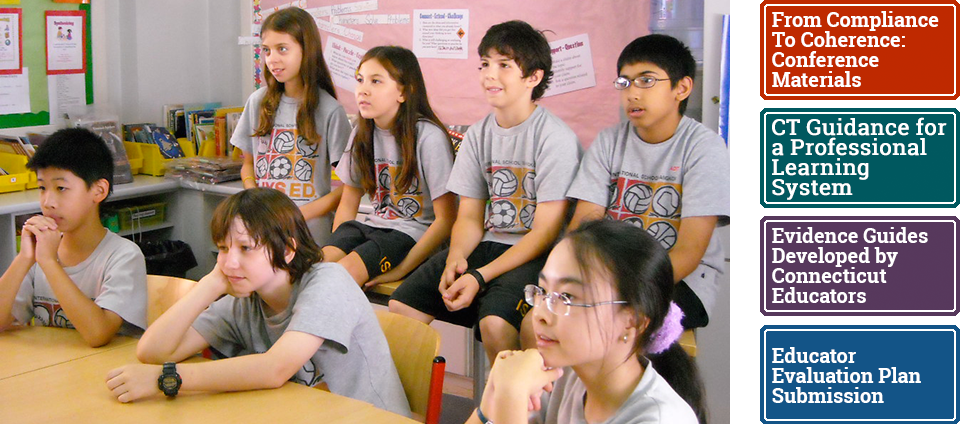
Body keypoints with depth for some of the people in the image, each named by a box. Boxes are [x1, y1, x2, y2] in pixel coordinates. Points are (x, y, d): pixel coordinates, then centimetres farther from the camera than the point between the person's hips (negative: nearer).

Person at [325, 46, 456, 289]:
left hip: (414, 233, -5)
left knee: (346, 270, -29)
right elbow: (347, 204, 14)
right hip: (373, 226, 6)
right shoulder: (363, 132, 7)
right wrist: (334, 247, -3)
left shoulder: (429, 137, -13)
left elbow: (446, 219, -14)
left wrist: (402, 269, -17)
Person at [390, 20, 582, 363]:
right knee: (401, 305, -8)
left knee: (495, 322, -32)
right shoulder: (478, 135, 9)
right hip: (487, 244, 6)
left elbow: (546, 232, -13)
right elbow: (470, 216, 10)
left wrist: (481, 276, -20)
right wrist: (456, 258, -12)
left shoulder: (557, 139, -11)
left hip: (535, 256, -6)